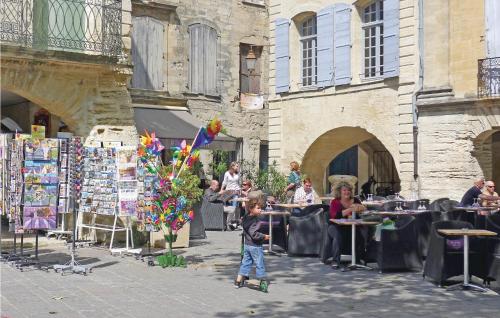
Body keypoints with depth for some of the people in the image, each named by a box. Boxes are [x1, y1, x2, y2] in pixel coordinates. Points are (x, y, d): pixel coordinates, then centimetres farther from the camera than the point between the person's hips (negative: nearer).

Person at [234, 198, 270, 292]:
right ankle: (263, 281, 10)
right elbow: (254, 234, -27)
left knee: (246, 262, 17)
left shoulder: (246, 218, 6)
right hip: (255, 246, -9)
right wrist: (264, 236, -17)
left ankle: (238, 281, 21)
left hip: (246, 244, 9)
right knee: (259, 263, 3)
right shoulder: (255, 220, -22)